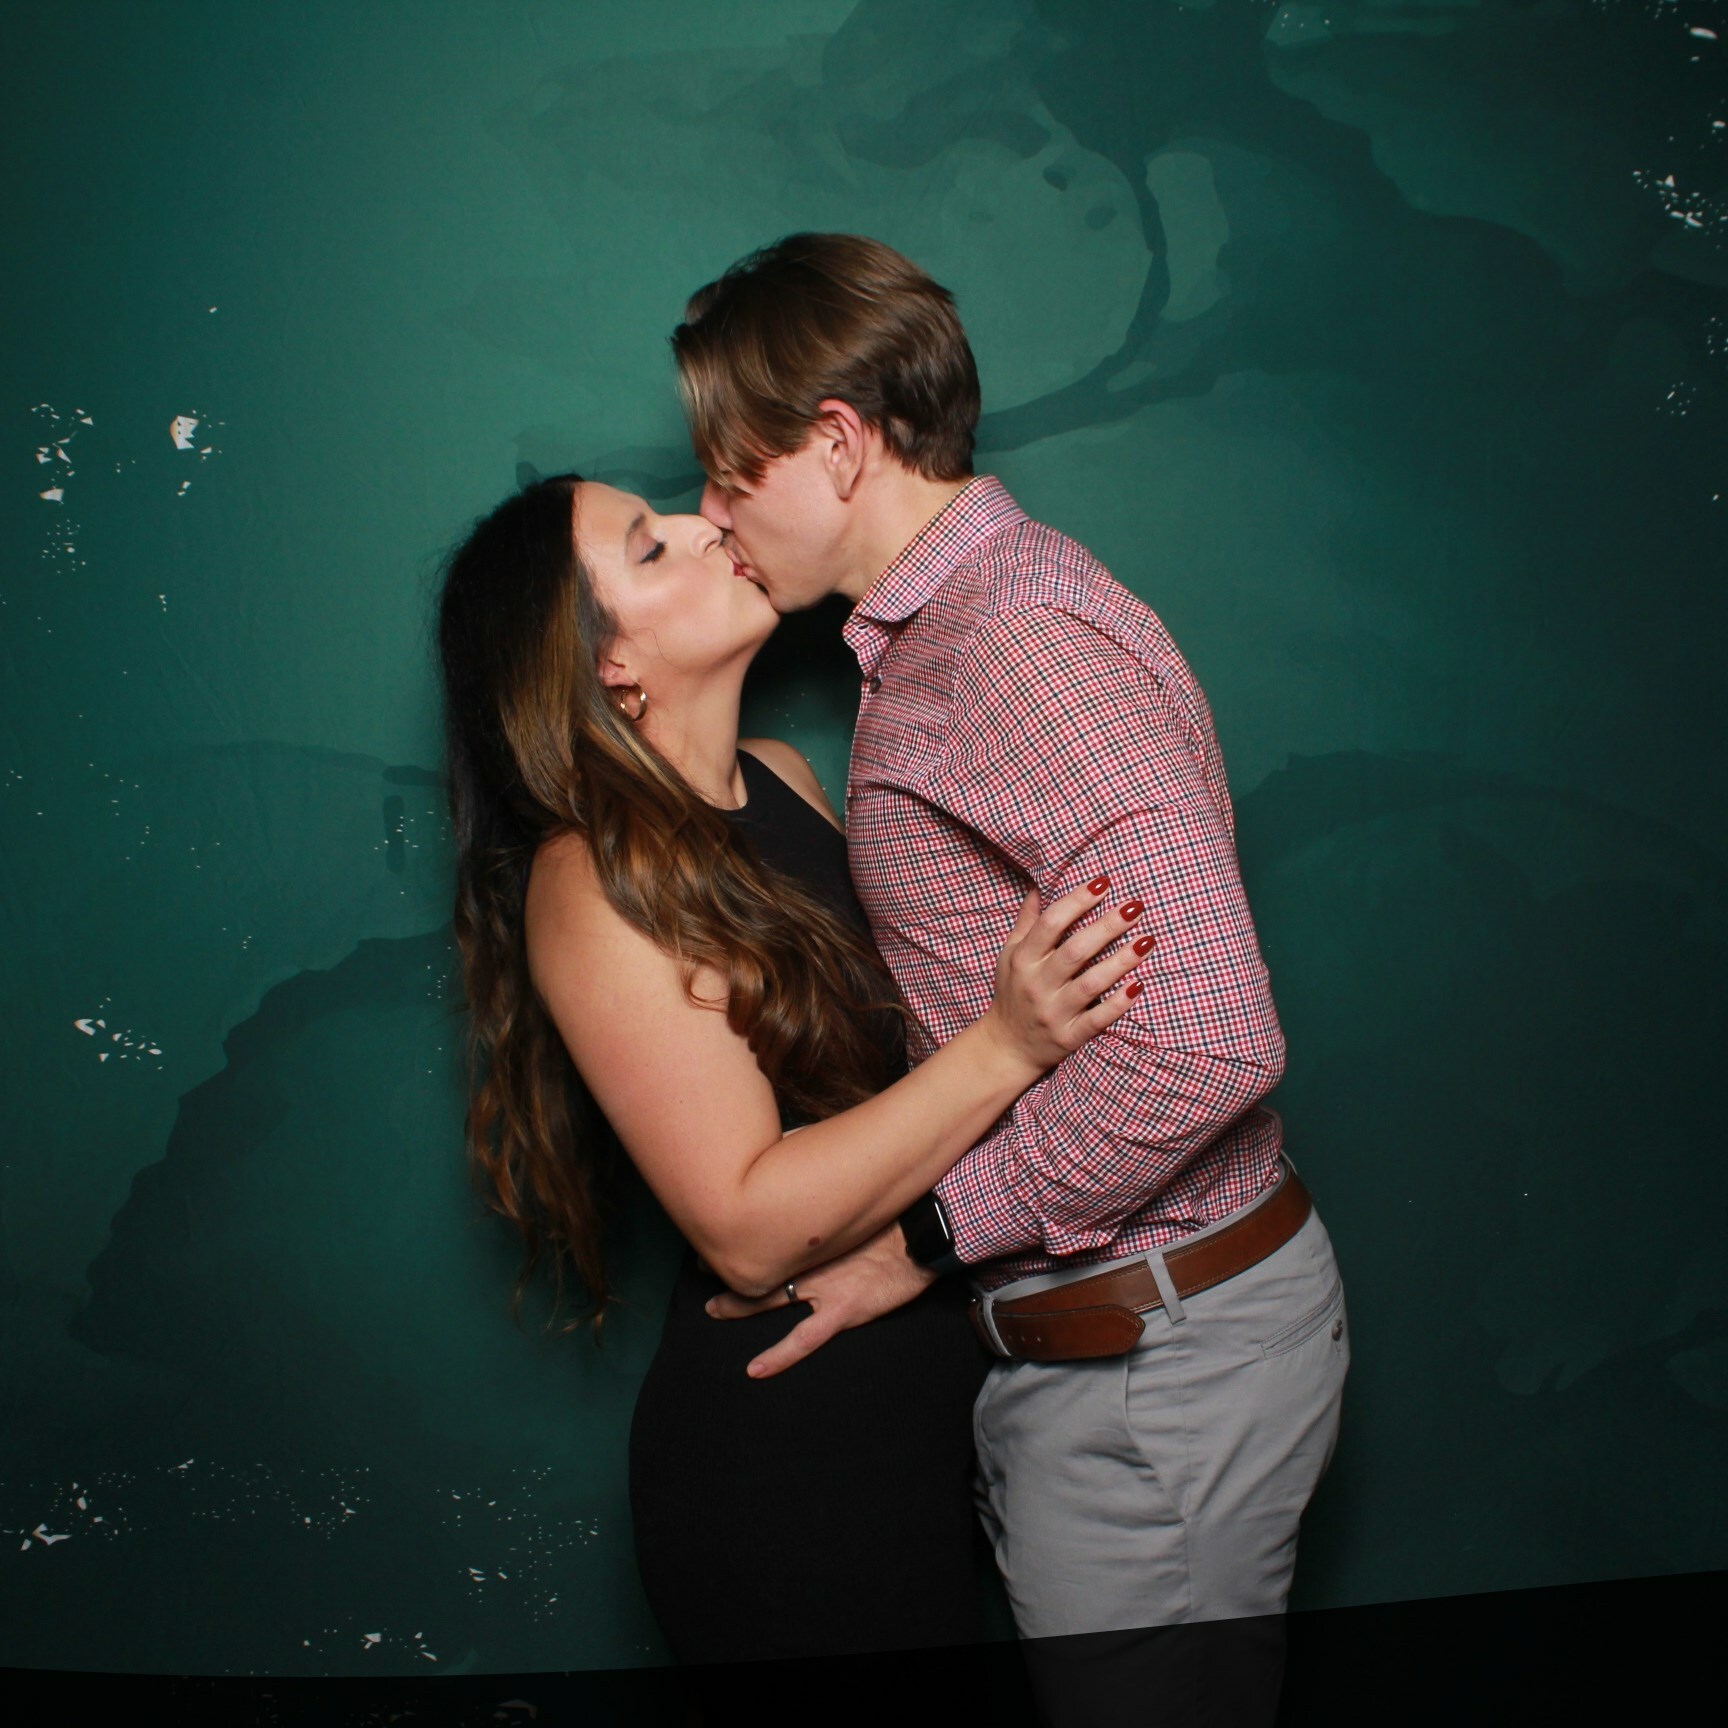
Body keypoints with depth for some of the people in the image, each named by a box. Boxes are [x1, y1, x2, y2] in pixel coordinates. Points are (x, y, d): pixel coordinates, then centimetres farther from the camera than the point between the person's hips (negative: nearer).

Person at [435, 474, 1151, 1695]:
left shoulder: (779, 779, 4)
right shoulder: (593, 884, -20)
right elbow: (751, 1226, -24)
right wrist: (1004, 1046, -30)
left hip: (933, 1388, 8)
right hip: (781, 1462, -7)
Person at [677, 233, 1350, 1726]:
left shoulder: (1022, 638, -21)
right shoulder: (941, 635, 11)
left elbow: (1205, 1041, -29)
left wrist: (924, 1230, -19)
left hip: (1160, 1362, -9)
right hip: (1090, 1329, 9)